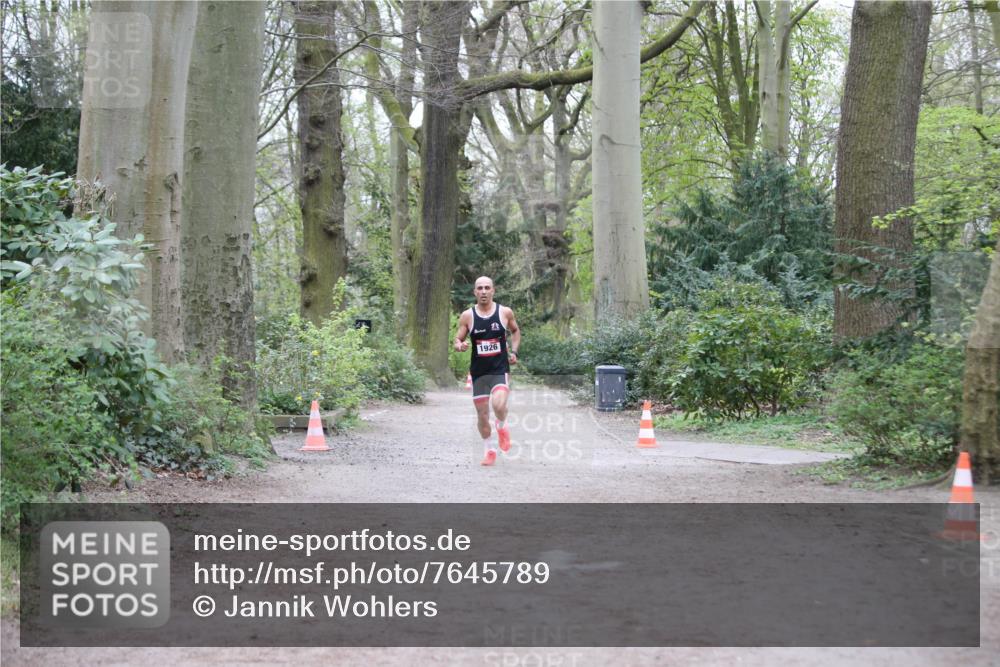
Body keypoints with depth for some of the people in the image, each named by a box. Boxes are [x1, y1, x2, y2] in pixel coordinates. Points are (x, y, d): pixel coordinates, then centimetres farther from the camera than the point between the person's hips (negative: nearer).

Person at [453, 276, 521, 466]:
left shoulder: (505, 312, -1)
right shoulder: (467, 316, -2)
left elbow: (515, 331, 18)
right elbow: (457, 340, 4)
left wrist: (514, 351, 4)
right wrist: (460, 346, -19)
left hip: (500, 370, -1)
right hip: (478, 372, 2)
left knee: (499, 405, -25)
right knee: (482, 415, 6)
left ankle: (502, 426, 10)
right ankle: (489, 450, 27)